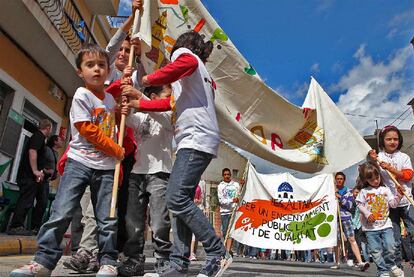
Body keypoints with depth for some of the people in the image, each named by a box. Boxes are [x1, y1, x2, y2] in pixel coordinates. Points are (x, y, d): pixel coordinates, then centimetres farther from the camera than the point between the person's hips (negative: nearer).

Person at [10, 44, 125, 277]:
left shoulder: (110, 98, 13)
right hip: (79, 162, -4)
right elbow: (88, 131, -13)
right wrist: (117, 150, -9)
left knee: (107, 219, 3)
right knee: (61, 214, -7)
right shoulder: (81, 95, -3)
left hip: (106, 166, 4)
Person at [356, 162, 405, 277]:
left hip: (385, 224, 1)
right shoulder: (364, 191, 1)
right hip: (370, 227, -1)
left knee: (390, 247, -5)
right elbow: (359, 204, 0)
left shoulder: (385, 190, 7)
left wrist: (398, 195, -11)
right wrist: (367, 213, -14)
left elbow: (393, 204, 4)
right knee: (376, 251, 1)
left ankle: (391, 265, 24)